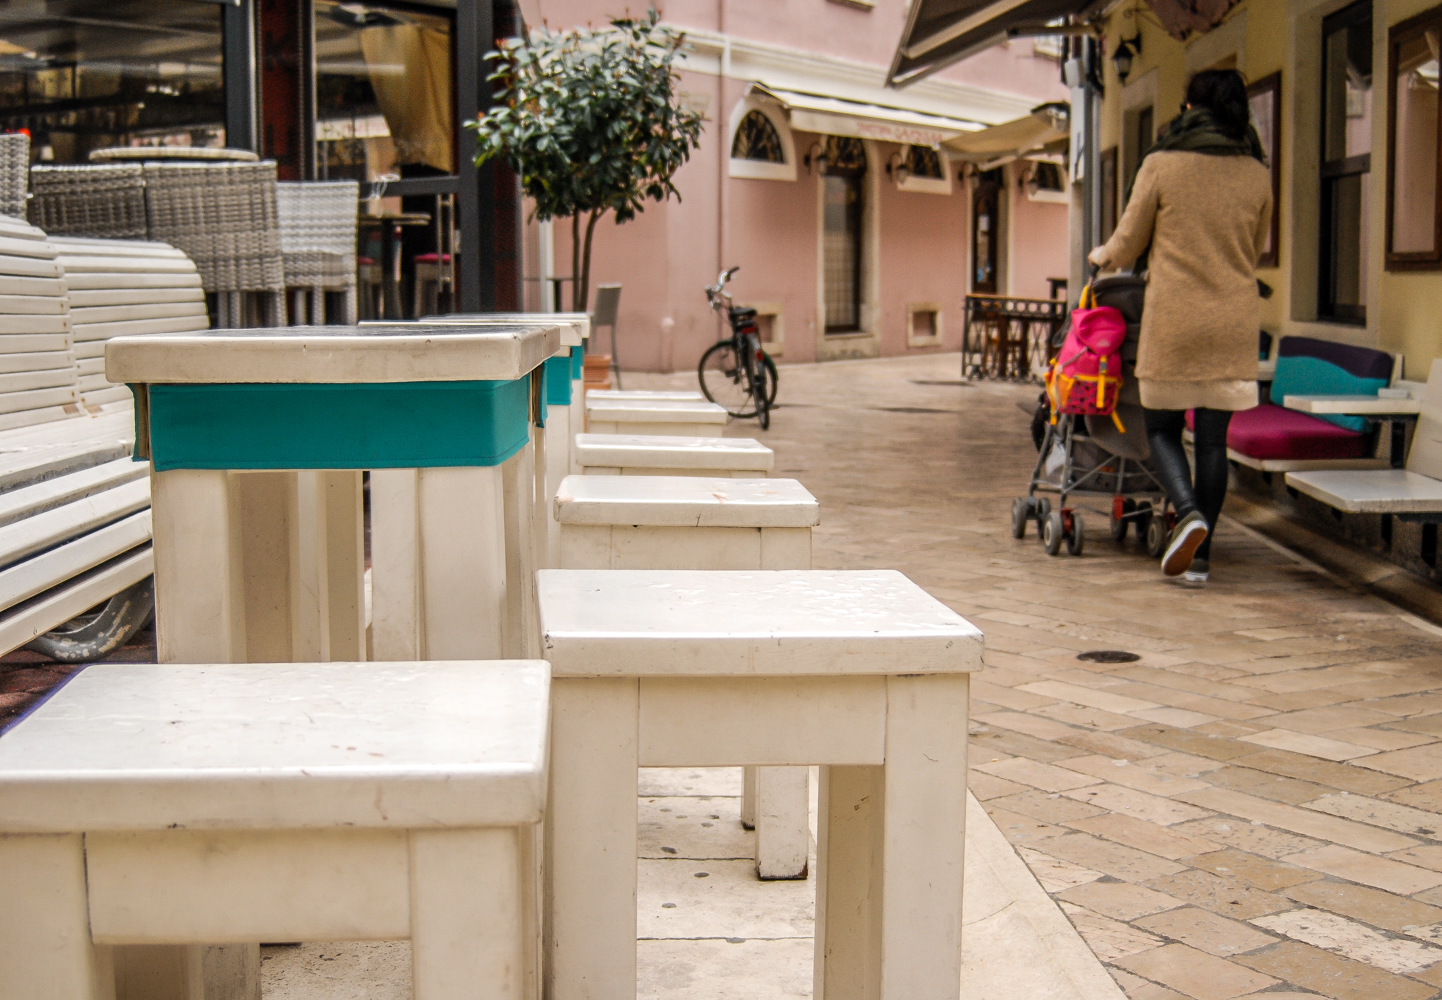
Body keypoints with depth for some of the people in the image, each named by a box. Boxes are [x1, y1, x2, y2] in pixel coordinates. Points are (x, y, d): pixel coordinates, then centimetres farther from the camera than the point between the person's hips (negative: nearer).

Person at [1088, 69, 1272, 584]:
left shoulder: (1161, 164, -3)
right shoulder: (1257, 173, 6)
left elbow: (1128, 246, 3)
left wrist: (1102, 256, 26)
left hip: (1173, 320, -3)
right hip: (1234, 322, 3)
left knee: (1162, 429, 10)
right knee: (1213, 437, 8)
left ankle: (1189, 512, -15)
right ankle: (1201, 553, 9)